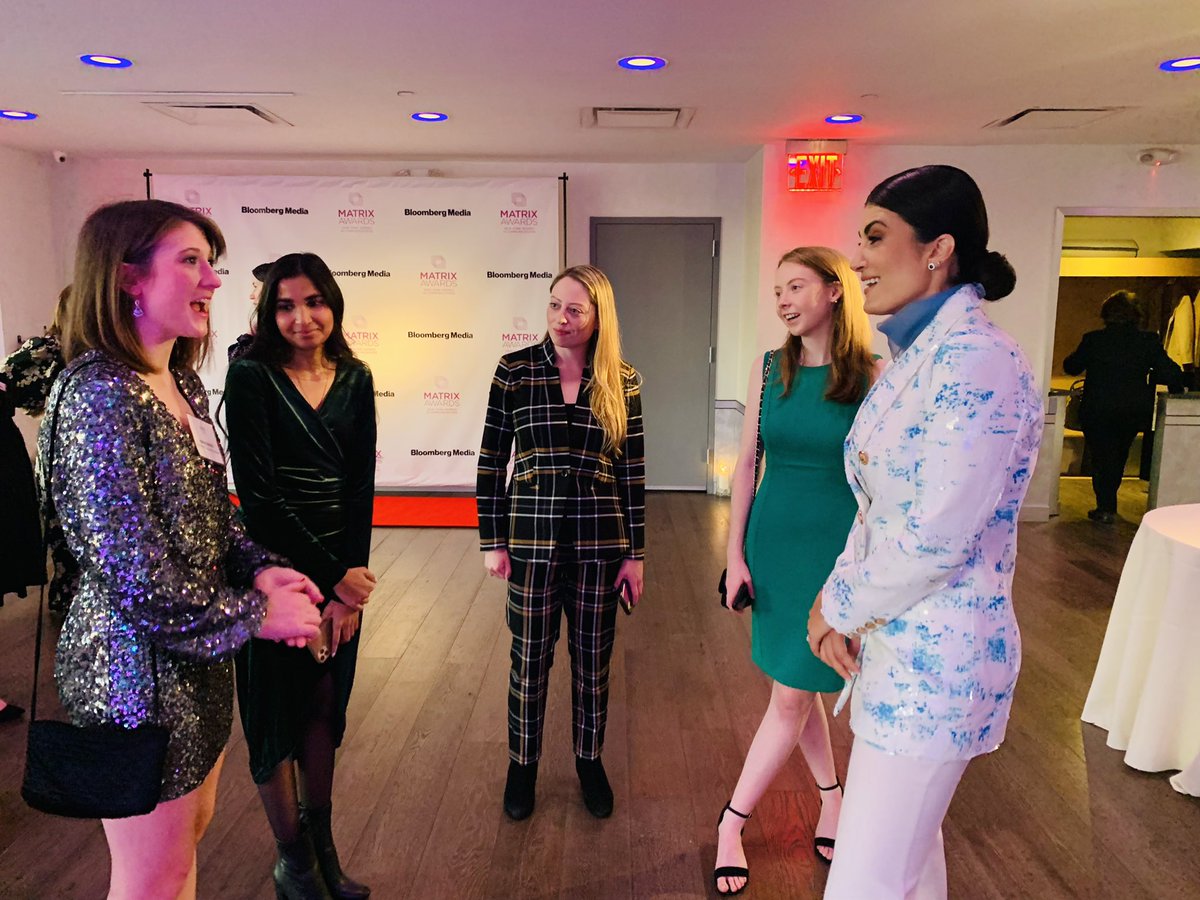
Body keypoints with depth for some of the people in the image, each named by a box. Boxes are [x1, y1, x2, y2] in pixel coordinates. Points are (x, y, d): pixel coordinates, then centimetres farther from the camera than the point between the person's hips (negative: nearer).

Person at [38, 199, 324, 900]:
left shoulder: (184, 382, 5)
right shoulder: (98, 395, -22)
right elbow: (139, 579, -25)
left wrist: (260, 569, -5)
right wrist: (256, 614, -15)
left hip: (200, 658, 8)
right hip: (139, 670, -8)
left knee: (191, 830, 25)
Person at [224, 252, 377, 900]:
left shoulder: (355, 379, 2)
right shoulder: (251, 377, -10)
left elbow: (362, 484, -1)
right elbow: (257, 491, -15)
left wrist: (349, 580, -9)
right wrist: (330, 577, -16)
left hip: (341, 567, 4)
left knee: (327, 701, 15)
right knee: (276, 708, 9)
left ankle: (322, 844, 34)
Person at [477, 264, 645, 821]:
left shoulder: (622, 381, -1)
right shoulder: (514, 370, -4)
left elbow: (632, 472, 2)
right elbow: (491, 462, -1)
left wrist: (635, 553, 2)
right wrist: (492, 541, -3)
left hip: (600, 542, 1)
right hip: (531, 539, -1)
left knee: (593, 660, 14)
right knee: (529, 660, 11)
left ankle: (589, 761, 37)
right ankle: (523, 765, 34)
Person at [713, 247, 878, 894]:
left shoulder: (872, 379, -8)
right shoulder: (768, 370, 1)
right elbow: (746, 463, 3)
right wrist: (735, 553, 1)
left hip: (838, 545, -4)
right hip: (773, 539, 4)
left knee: (791, 693, 1)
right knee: (798, 686, 15)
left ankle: (732, 823, 18)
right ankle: (832, 796, 39)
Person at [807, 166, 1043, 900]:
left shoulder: (978, 361, -21)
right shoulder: (917, 355, 9)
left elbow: (934, 538, -24)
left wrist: (841, 609, -9)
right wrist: (839, 598, -2)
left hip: (937, 657, -9)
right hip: (900, 640, 9)